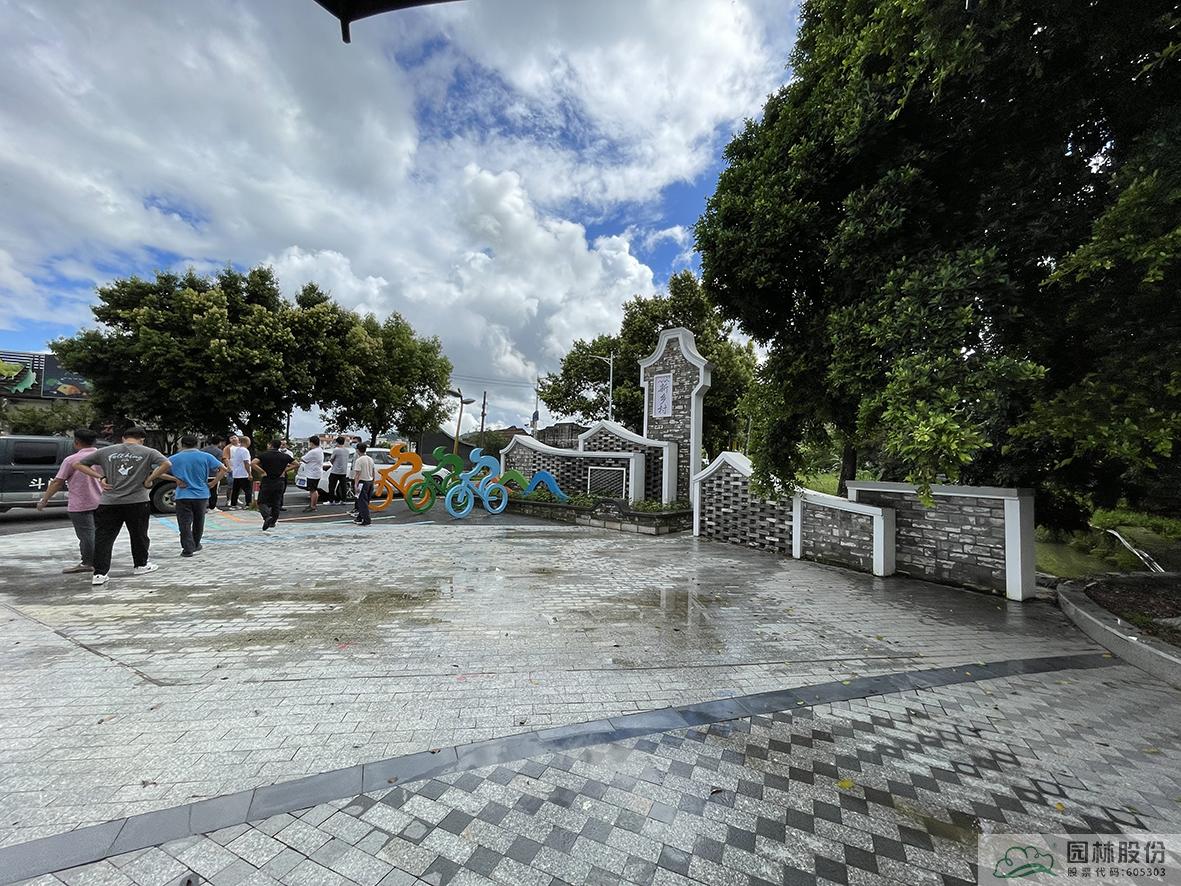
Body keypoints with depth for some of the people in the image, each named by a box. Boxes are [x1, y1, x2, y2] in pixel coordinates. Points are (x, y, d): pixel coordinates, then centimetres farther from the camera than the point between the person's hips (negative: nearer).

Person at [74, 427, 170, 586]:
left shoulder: (105, 451, 10)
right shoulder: (148, 452, 0)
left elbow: (78, 464, 13)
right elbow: (166, 464, -17)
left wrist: (100, 477, 7)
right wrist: (149, 479, -7)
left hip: (108, 503, 2)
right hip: (136, 501, -2)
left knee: (103, 538, 6)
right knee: (139, 536, 13)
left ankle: (99, 574, 3)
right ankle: (141, 565, 26)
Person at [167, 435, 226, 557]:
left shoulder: (175, 458, 1)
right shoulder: (206, 456, -1)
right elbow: (223, 469, -7)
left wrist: (175, 479, -2)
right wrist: (213, 483, -1)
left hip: (183, 495, -1)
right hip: (201, 495, 1)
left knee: (185, 524, 3)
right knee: (198, 522, 17)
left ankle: (188, 549, -1)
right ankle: (196, 545, 29)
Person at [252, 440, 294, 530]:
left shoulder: (265, 455, -5)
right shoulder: (285, 456, 3)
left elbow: (252, 464, -17)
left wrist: (263, 472, -10)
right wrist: (285, 470, 4)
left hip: (267, 481, -3)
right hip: (280, 482, 3)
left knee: (262, 502, 3)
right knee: (276, 503, 13)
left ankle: (267, 517, -21)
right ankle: (273, 521, 18)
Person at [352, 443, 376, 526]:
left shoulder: (359, 460, -13)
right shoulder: (370, 459, 10)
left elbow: (357, 474, -18)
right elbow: (374, 472, 15)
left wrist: (356, 485, -16)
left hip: (362, 482, -8)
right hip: (370, 482, 8)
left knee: (363, 502, -3)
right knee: (364, 502, 16)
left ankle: (366, 520, -5)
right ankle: (360, 518, 26)